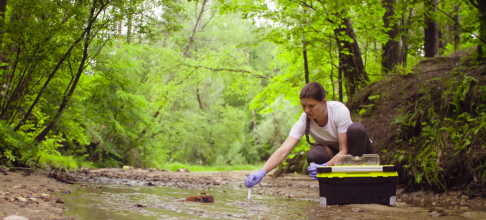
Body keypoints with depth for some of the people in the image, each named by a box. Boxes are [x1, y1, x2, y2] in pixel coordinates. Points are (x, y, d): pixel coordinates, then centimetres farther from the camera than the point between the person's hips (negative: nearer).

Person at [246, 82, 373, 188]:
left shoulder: (339, 110, -29)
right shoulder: (304, 121, -22)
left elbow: (344, 151, -28)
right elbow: (283, 151, -32)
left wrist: (325, 167, -46)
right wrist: (262, 172, -48)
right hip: (332, 152, 2)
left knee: (356, 129, -35)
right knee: (314, 155, -34)